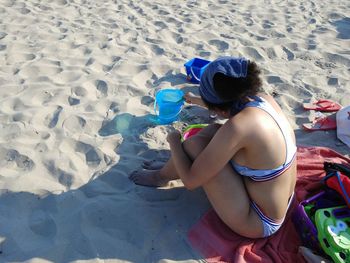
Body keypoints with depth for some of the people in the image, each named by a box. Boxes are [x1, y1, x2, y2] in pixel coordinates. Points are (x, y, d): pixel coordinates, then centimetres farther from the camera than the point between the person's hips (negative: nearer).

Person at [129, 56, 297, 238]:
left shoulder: (237, 126, -32)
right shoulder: (263, 99, -8)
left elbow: (190, 180, -22)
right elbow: (227, 104, 17)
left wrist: (173, 140, -6)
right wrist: (196, 100, 33)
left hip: (258, 221, -8)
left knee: (195, 144, -12)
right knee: (213, 131, 9)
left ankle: (162, 176, 18)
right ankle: (172, 167, 29)